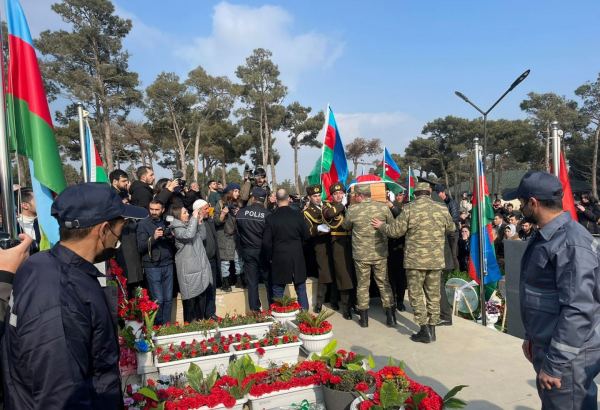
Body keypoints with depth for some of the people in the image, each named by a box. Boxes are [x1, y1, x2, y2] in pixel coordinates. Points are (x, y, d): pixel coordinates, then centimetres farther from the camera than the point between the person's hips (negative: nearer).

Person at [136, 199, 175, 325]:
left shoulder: (166, 223, 11)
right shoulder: (143, 224, -1)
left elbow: (173, 243, 18)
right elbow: (140, 247, -8)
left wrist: (172, 237, -4)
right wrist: (153, 237, -23)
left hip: (168, 264, 4)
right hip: (152, 266, -4)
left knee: (168, 299, 5)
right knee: (158, 300, -4)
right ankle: (157, 326, 12)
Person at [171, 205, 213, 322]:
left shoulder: (189, 224, 13)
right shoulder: (177, 228, -10)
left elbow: (202, 236, 18)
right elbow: (188, 235, -29)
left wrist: (200, 223, 6)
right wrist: (194, 218, -22)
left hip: (201, 266, 8)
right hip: (189, 270, -8)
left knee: (203, 293, 14)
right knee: (190, 298, -1)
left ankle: (201, 320, 27)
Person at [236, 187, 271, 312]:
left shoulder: (241, 212, -7)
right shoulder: (267, 214, -15)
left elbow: (238, 231, 4)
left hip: (247, 251, 2)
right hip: (263, 251, -2)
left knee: (252, 283, 10)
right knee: (269, 281, 12)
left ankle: (254, 310, 15)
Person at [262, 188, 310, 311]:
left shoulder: (271, 218, -9)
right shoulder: (298, 215, -7)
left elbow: (266, 242, -8)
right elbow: (306, 236, 1)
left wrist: (269, 257, 7)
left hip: (279, 259, -1)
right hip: (297, 258, 1)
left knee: (278, 292, 10)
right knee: (301, 290, 13)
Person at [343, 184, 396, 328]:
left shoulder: (352, 209, -11)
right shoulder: (383, 207, -7)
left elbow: (346, 226, 5)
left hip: (361, 255, -1)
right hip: (380, 253, 1)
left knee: (362, 285, 12)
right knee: (384, 284, 14)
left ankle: (364, 319, 19)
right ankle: (391, 317, 17)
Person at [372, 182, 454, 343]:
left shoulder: (410, 209, -10)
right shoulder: (442, 209, 3)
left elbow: (395, 230, -8)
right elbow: (451, 228, 18)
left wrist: (381, 226, 10)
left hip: (416, 260, -4)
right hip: (437, 260, 4)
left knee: (416, 294, 7)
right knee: (433, 294, 13)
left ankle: (425, 330, 7)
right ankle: (432, 329, 20)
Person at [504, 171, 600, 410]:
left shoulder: (571, 243, -23)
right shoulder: (546, 236, 8)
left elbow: (578, 311, -27)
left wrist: (554, 365, -23)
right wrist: (532, 336, 18)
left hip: (568, 357, -9)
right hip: (547, 346, 9)